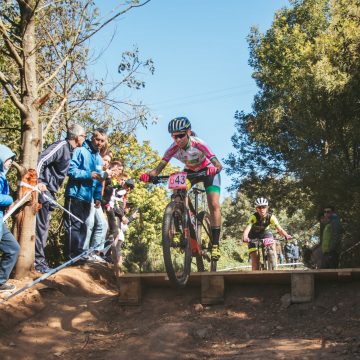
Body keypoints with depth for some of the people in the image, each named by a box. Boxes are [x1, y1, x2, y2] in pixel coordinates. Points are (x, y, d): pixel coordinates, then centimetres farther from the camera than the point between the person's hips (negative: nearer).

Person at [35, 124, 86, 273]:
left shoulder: (70, 150, 14)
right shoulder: (61, 146, -14)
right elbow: (41, 160, -23)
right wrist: (39, 181, -27)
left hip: (50, 191, 10)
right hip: (44, 189, -10)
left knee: (44, 227, 13)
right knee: (41, 226, -6)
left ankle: (39, 259, 20)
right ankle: (38, 261, -3)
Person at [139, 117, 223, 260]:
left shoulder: (198, 144, -35)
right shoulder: (173, 148, -25)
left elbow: (218, 165, -42)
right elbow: (159, 168, -32)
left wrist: (214, 168, -65)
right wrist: (148, 175, -52)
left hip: (208, 171, -4)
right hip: (190, 171, 4)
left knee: (214, 205, -20)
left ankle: (215, 244, -13)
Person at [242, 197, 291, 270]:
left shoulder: (271, 217, -24)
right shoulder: (253, 217, -29)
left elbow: (279, 229, -32)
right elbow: (247, 228, -42)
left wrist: (286, 235, -52)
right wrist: (245, 237, -63)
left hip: (265, 233, 2)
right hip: (254, 237, -1)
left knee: (272, 243, -28)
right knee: (255, 260, -12)